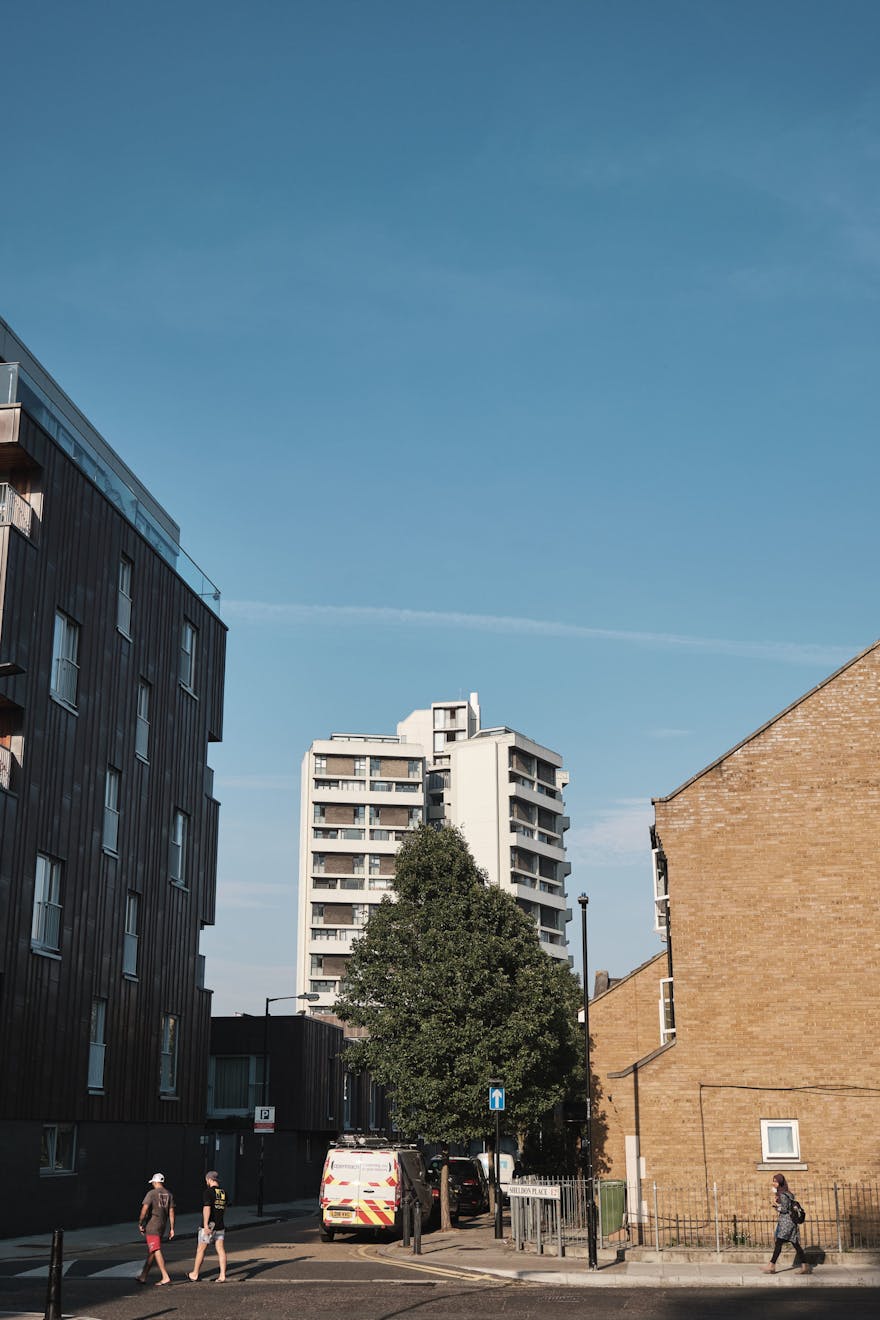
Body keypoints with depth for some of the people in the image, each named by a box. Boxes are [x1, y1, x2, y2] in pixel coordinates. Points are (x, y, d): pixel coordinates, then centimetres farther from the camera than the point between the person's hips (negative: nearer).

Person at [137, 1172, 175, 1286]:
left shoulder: (151, 1193, -9)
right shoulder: (169, 1194, 7)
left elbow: (144, 1209, -17)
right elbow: (171, 1212, 5)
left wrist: (140, 1223, -6)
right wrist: (171, 1229, 7)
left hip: (152, 1226, -7)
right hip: (162, 1225, 7)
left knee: (156, 1251, -9)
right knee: (150, 1251, 17)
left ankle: (165, 1277, -17)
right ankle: (143, 1276, 24)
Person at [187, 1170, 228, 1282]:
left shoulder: (209, 1192, -12)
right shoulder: (223, 1192, 9)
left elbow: (207, 1209, -21)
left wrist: (206, 1225, -25)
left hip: (209, 1227, -6)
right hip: (220, 1226, 6)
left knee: (201, 1250, 7)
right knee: (220, 1250, 3)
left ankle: (195, 1275, 18)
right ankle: (222, 1276, -4)